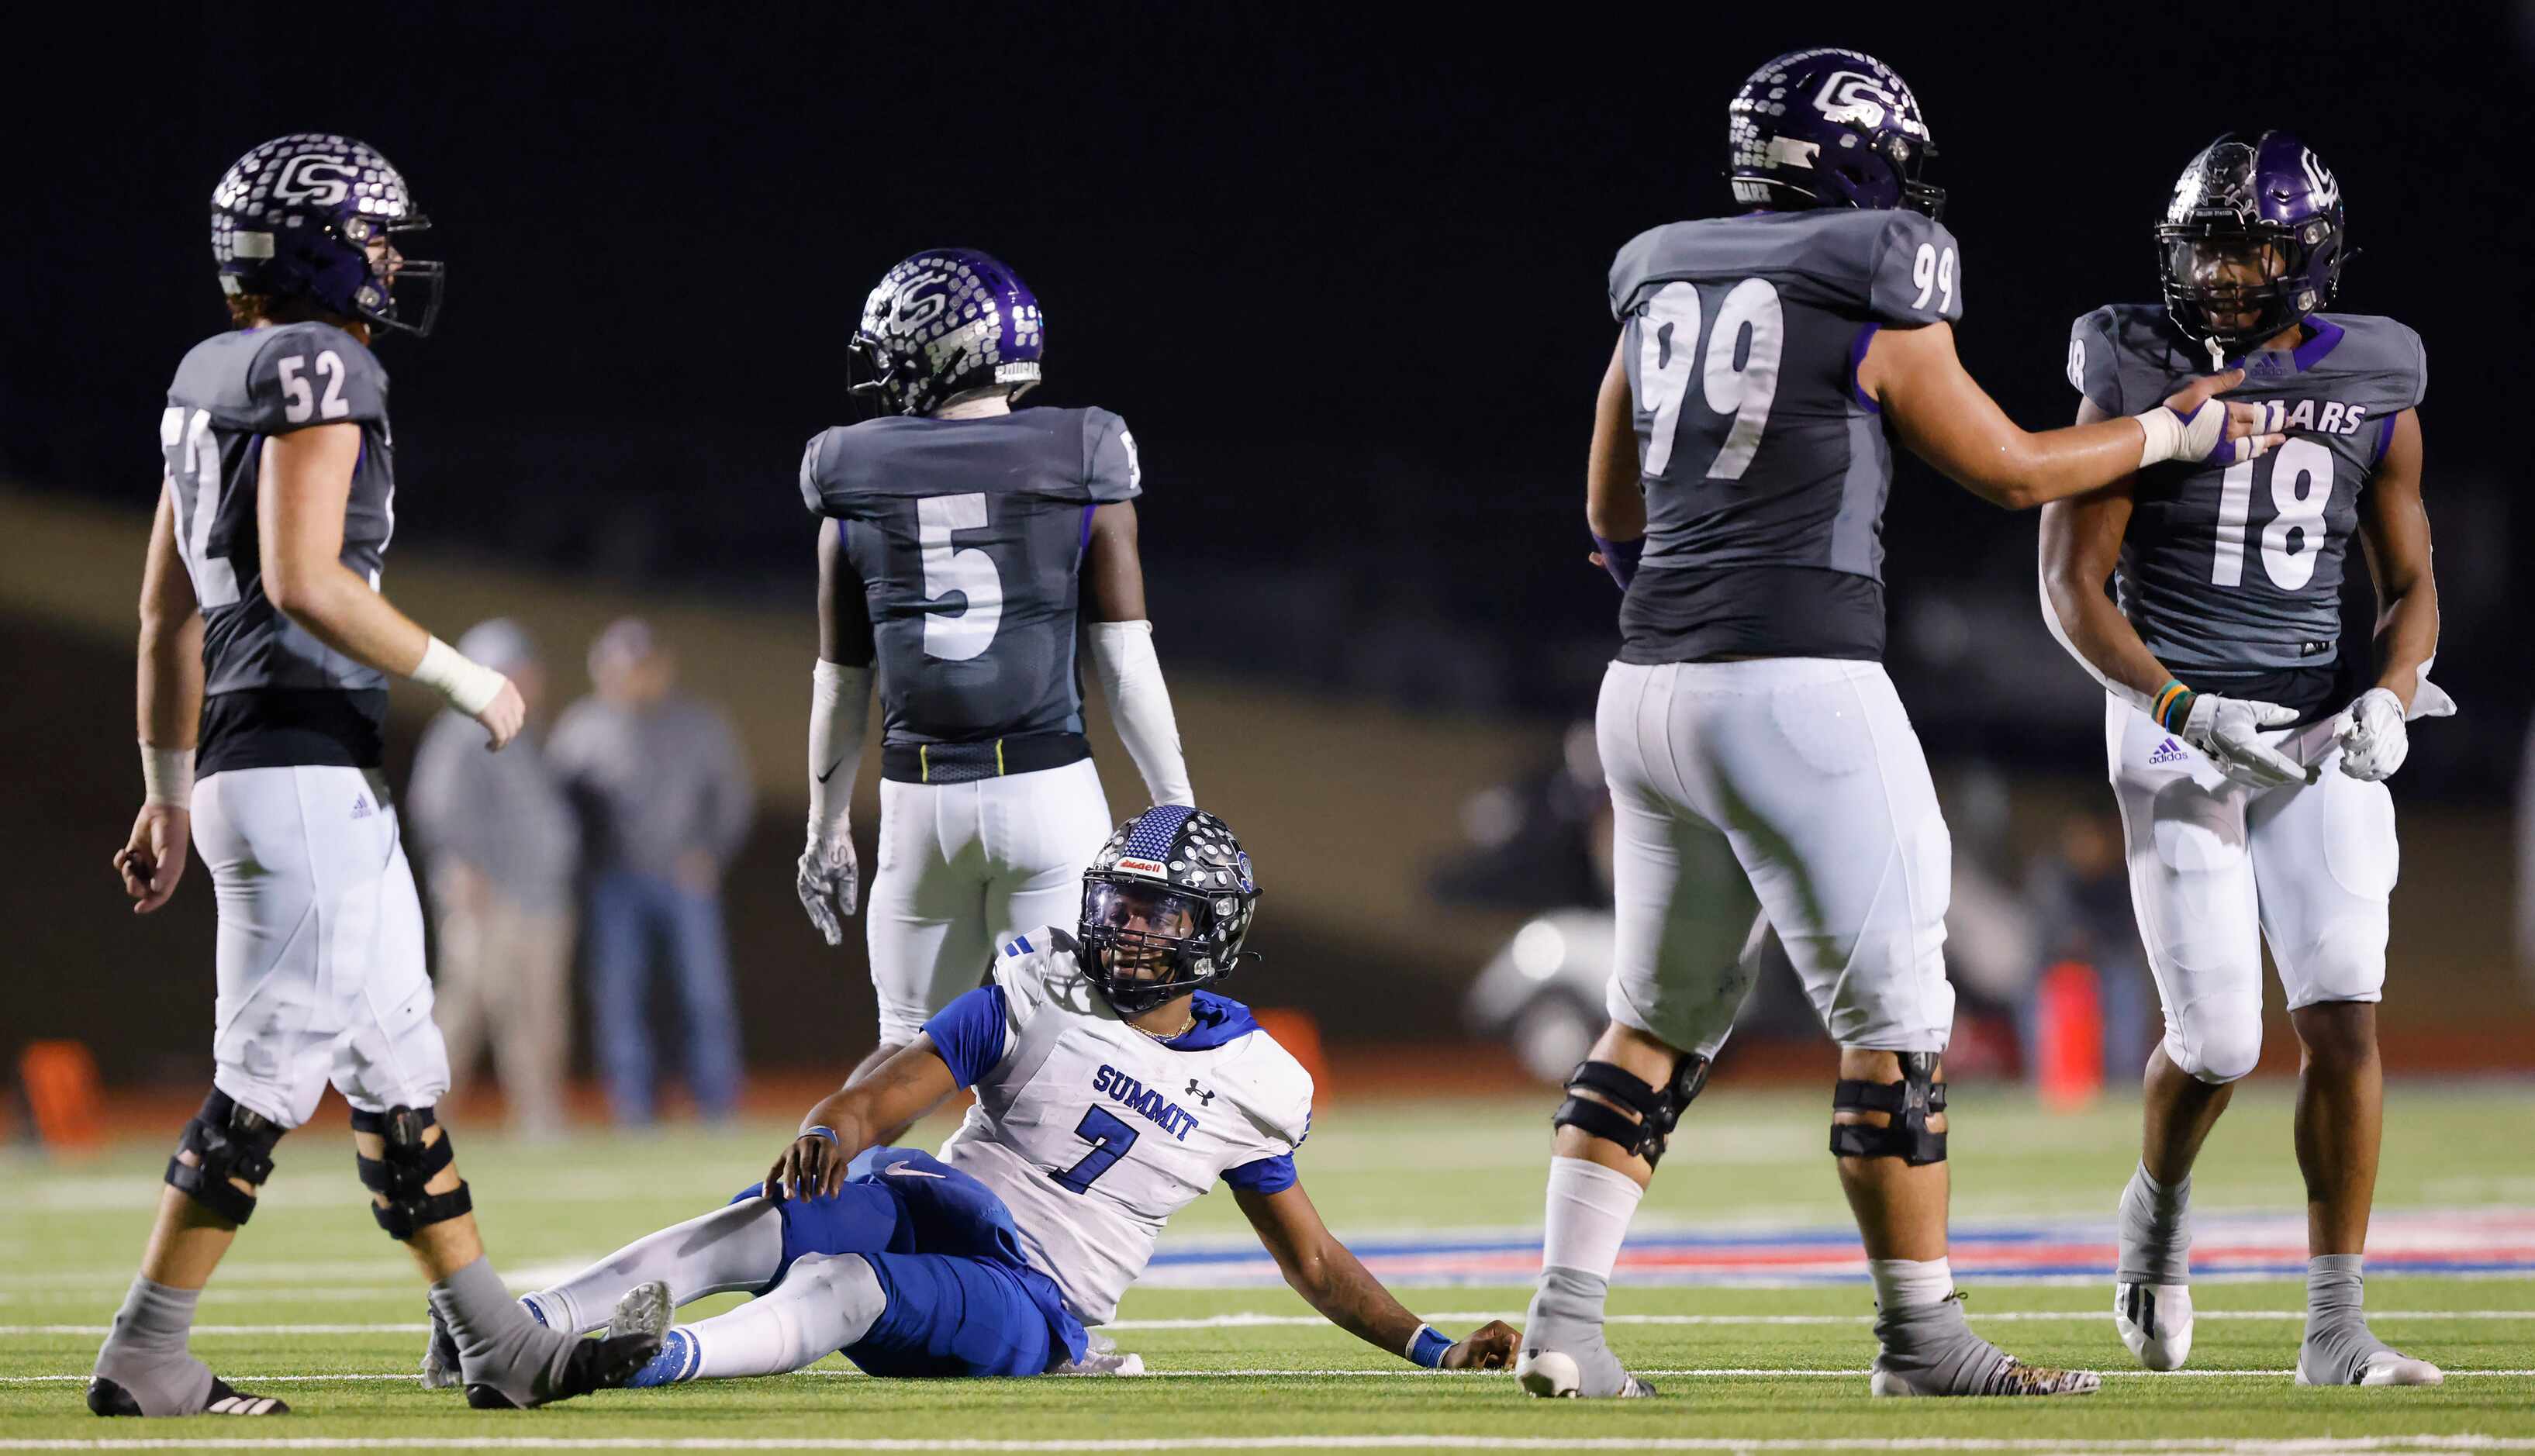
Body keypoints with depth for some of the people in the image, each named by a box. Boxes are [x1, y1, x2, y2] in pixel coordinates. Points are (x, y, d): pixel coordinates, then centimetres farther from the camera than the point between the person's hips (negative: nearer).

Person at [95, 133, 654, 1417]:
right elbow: (303, 582, -21)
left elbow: (167, 611, 19)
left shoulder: (211, 381, 15)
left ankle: (500, 1349, 17)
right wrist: (463, 681, -12)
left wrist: (170, 791, 24)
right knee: (271, 1071, -6)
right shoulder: (318, 370, -12)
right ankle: (144, 1360, -3)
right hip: (306, 769, -10)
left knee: (397, 1071, 12)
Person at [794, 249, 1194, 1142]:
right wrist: (1176, 809, 6)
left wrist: (827, 825, 21)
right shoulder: (1083, 466, -1)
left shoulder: (857, 478, 3)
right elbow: (1125, 663, -1)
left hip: (919, 800, 2)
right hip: (1049, 791, -2)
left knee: (906, 1049, 13)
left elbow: (840, 679, 10)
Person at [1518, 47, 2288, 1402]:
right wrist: (2177, 429, 18)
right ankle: (1920, 1334, 5)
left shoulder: (1659, 283, 13)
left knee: (1657, 1021, 15)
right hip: (1795, 691, -7)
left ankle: (1564, 1317, 9)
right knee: (1892, 1016, 2)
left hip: (1648, 683, 7)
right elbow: (2013, 470, 4)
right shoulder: (1874, 301, -6)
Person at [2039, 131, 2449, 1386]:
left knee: (2342, 1018, -10)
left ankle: (2335, 1330, -7)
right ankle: (2157, 1211, 29)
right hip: (2177, 728, -2)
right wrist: (2186, 708, -19)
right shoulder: (2137, 379, -5)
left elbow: (2408, 583, 12)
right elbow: (2072, 587, -6)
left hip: (2324, 728, 3)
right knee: (2217, 1039, -6)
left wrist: (2390, 700, -9)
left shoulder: (2373, 394, 4)